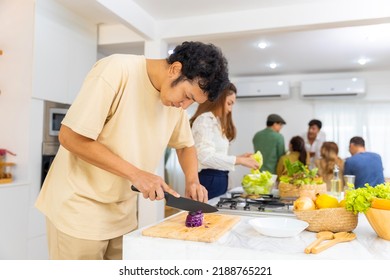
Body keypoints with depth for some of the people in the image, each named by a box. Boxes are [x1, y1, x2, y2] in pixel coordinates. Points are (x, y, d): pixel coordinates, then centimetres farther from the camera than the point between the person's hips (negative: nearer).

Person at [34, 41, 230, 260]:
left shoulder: (177, 99, -1)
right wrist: (135, 174, -23)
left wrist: (192, 181, -6)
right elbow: (70, 137, -21)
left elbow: (186, 145, 13)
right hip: (80, 207, -5)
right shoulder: (116, 71, -21)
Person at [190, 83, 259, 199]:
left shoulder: (217, 122, 18)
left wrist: (239, 158, 5)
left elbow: (217, 155, 13)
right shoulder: (204, 120, -10)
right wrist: (239, 160, -18)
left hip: (219, 179, 9)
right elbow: (206, 157, -22)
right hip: (209, 180, -9)